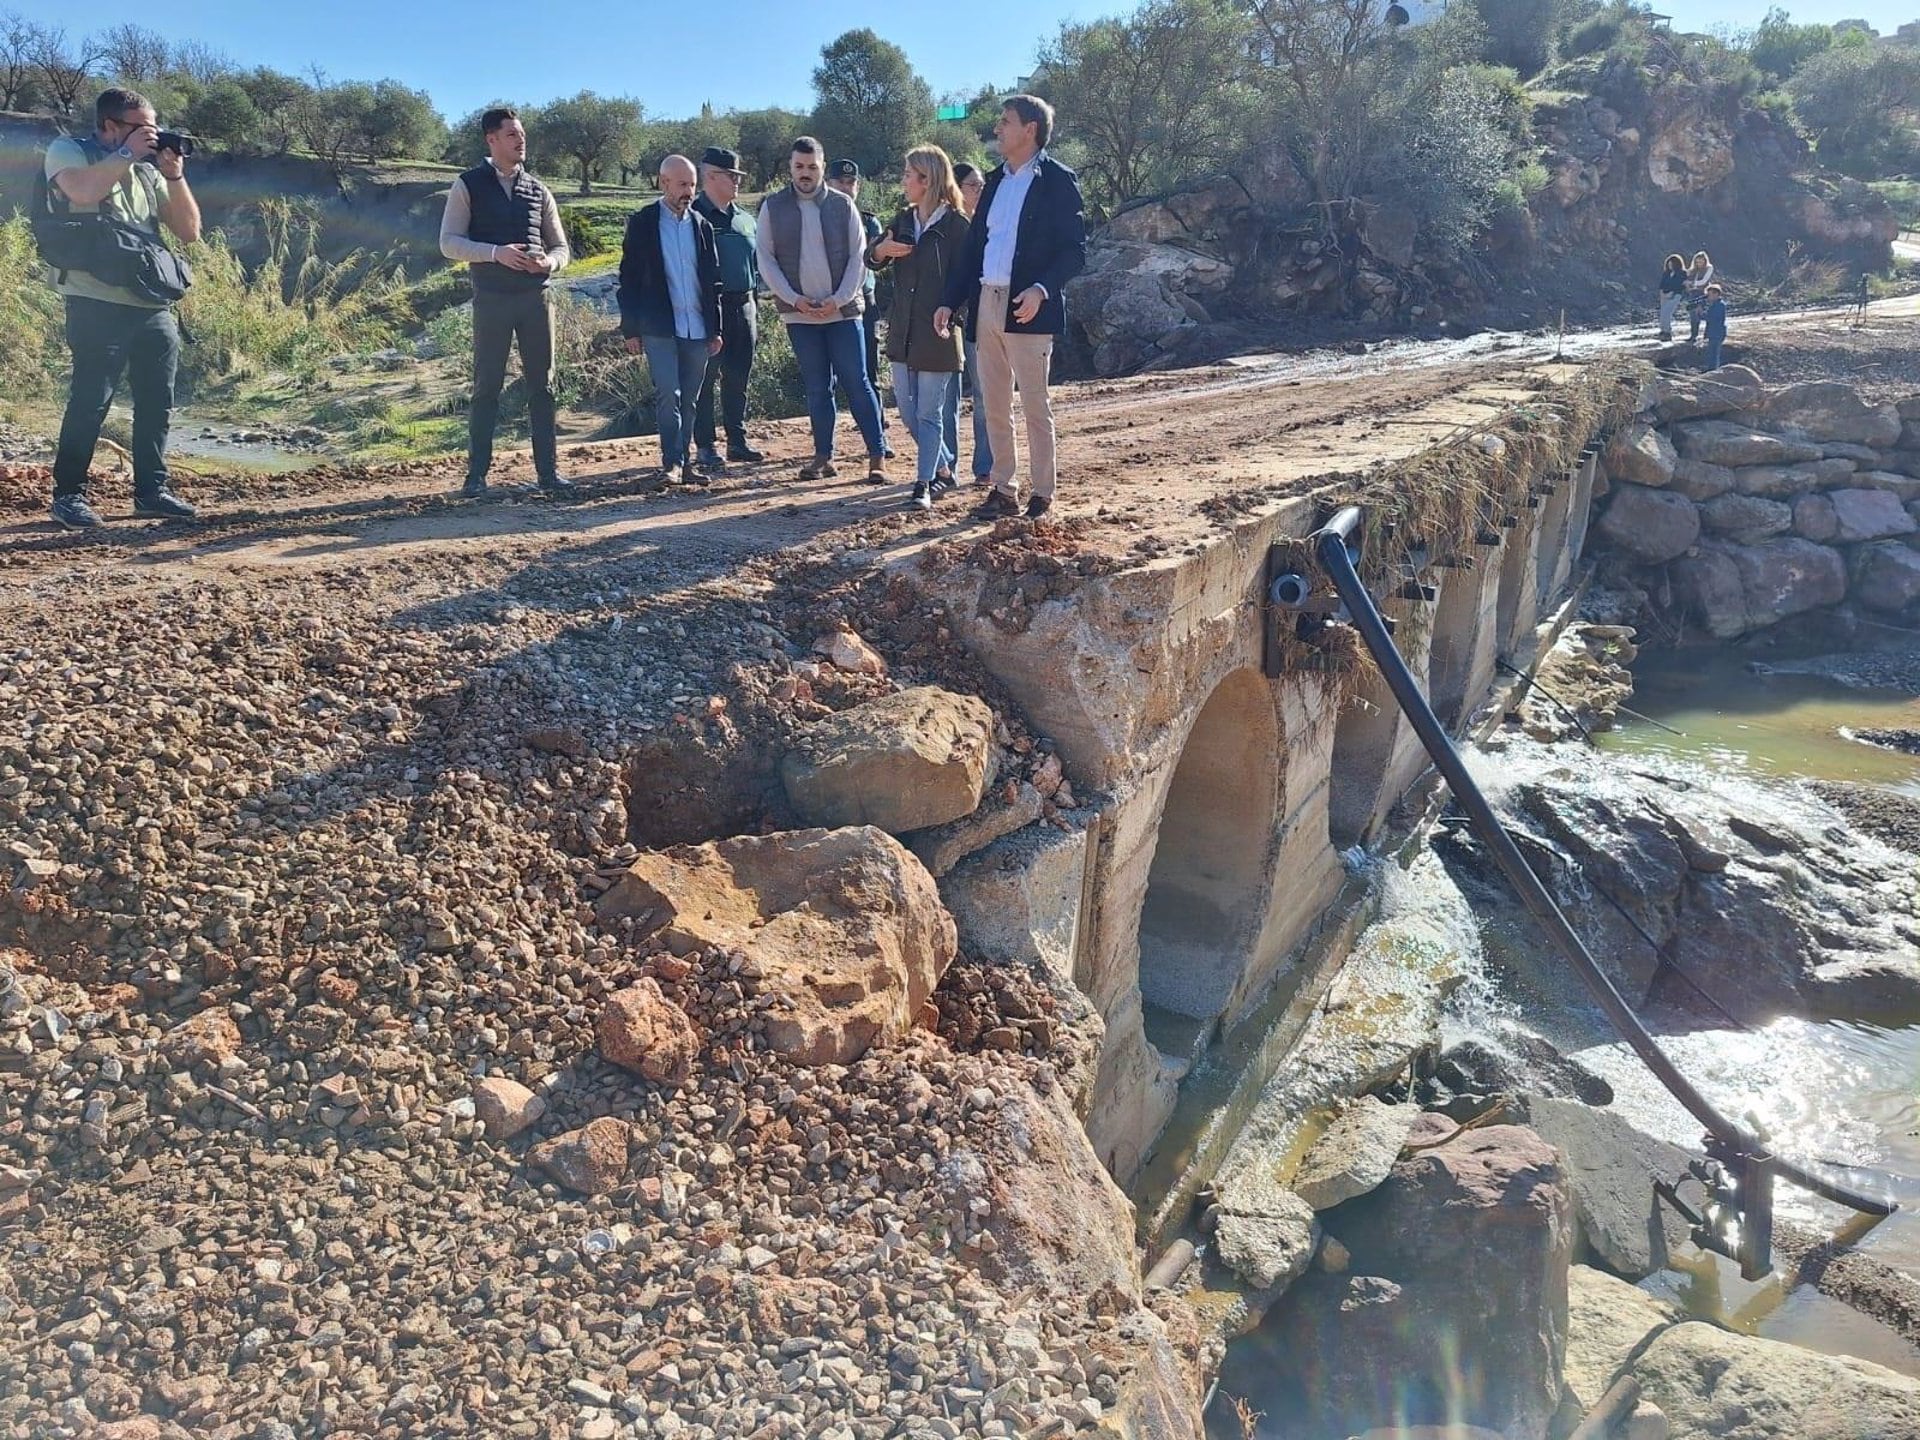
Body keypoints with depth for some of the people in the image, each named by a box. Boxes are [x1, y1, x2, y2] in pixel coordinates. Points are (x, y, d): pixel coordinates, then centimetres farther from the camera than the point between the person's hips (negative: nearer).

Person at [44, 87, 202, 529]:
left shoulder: (149, 168, 17)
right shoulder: (67, 151, 2)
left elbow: (190, 231, 11)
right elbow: (82, 191, -21)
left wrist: (175, 175, 0)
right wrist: (128, 155, -11)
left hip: (154, 306, 6)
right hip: (97, 303, -6)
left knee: (157, 402, 7)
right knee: (91, 401, -6)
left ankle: (152, 490, 17)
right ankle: (69, 493, 3)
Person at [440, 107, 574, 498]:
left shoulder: (538, 190, 12)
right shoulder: (468, 186, 2)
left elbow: (560, 247, 14)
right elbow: (449, 242, -5)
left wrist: (549, 263, -10)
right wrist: (495, 253, -20)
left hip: (536, 296, 3)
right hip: (492, 298, -3)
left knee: (542, 386, 4)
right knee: (486, 386, 0)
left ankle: (548, 472, 9)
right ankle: (476, 474, 5)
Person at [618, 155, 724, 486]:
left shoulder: (701, 225, 11)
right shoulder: (642, 223, 0)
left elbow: (713, 280, 13)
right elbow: (629, 279, 0)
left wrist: (715, 328, 8)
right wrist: (630, 329, -4)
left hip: (697, 328, 4)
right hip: (659, 328, -4)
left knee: (689, 400, 7)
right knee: (668, 394, -12)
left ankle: (684, 463, 14)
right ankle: (672, 463, -8)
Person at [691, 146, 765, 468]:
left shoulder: (744, 218, 16)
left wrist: (755, 311, 17)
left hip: (743, 306, 6)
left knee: (738, 379, 10)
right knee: (705, 379, -2)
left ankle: (737, 441, 17)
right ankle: (705, 446, 4)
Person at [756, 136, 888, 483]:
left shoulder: (842, 205, 2)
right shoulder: (773, 207, 4)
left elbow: (858, 256, 0)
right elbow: (765, 259, 1)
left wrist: (839, 299, -11)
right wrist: (794, 298, -10)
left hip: (842, 310, -1)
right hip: (798, 313, 1)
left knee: (857, 382, -3)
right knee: (817, 388, 7)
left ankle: (877, 455, 0)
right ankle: (823, 457, 14)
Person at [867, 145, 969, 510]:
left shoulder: (955, 225, -10)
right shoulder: (904, 220, 9)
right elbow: (872, 258, 9)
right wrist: (881, 250, -12)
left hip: (937, 333, -7)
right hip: (902, 330, 7)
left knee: (929, 413, 0)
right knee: (907, 409, 12)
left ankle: (924, 484, 7)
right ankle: (943, 467, 29)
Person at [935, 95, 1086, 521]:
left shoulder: (1058, 181, -4)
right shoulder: (996, 180, 17)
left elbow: (1075, 249, -9)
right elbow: (974, 244, 18)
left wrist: (1042, 289, -24)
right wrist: (950, 301, 11)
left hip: (1026, 309, -7)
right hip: (985, 305, 7)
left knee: (1035, 406, -1)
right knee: (993, 406, 10)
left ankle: (1043, 495, 7)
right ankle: (1003, 490, 19)